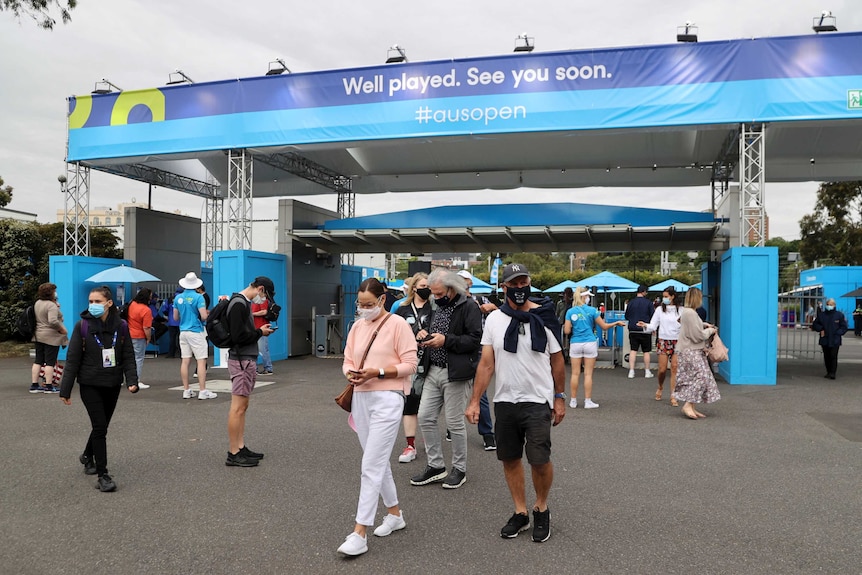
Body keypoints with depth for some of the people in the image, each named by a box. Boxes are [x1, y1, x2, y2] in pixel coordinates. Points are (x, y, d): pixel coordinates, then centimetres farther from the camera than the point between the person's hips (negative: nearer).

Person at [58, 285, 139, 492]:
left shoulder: (121, 327, -2)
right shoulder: (82, 326, -7)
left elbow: (128, 356, 0)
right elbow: (72, 359, -5)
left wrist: (132, 380, -13)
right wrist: (65, 389, -6)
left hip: (113, 385, 3)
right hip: (90, 384, -3)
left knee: (101, 425, 16)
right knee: (100, 427, -9)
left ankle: (88, 456, 45)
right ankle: (102, 475, -1)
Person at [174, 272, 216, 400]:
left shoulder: (178, 298, 7)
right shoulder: (198, 297, -11)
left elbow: (175, 317, 13)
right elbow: (204, 316, -17)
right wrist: (206, 315, 6)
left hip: (183, 331, 6)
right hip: (196, 332, -6)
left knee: (185, 361, 8)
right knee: (201, 361, -4)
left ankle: (186, 391, 12)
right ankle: (203, 391, -5)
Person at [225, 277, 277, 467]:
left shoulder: (244, 302, 15)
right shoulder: (239, 304, -16)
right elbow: (238, 336, -21)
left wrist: (259, 330, 3)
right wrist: (260, 332, -9)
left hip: (248, 360, 10)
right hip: (241, 360, -10)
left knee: (242, 406, 12)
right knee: (238, 407, -6)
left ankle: (241, 448, 18)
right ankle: (233, 454, 0)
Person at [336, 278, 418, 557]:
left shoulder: (398, 324, -8)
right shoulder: (357, 327, 11)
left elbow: (410, 365, -10)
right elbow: (348, 361, 13)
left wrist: (378, 372, -19)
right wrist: (350, 373, -9)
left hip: (387, 400, -7)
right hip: (361, 398, 7)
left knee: (371, 466, -8)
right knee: (378, 462, 16)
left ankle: (359, 533, -2)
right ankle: (395, 514, 34)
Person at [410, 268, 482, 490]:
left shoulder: (469, 308, -9)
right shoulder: (437, 309, 16)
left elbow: (475, 339, -18)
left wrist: (446, 340, -22)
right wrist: (424, 336, 6)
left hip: (456, 374, -8)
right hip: (433, 372, 8)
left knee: (455, 422, 1)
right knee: (425, 418, 7)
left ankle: (459, 469, 19)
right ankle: (435, 466, 21)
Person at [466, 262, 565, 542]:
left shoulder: (545, 317, -2)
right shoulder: (494, 319, 2)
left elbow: (557, 360, 4)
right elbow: (486, 364, 1)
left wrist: (560, 397, 2)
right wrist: (474, 401, -4)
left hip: (538, 401, -3)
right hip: (504, 401, 3)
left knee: (540, 460, -5)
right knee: (510, 458, 11)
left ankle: (541, 508, 23)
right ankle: (520, 512, 28)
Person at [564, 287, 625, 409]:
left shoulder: (570, 311, -1)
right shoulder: (592, 310, -4)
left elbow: (566, 331, -4)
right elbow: (604, 326, 2)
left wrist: (565, 326, 18)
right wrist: (617, 323, 16)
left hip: (575, 344, 1)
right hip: (590, 343, -1)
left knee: (575, 373, 6)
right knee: (588, 374, 4)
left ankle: (573, 401, 12)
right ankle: (588, 401, 7)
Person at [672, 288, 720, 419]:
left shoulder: (687, 311, 13)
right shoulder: (690, 313, -19)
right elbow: (698, 336, -19)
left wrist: (704, 325, 13)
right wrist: (710, 331, -3)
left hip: (692, 350, 10)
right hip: (690, 351, -10)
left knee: (695, 378, 9)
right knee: (701, 376, -13)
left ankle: (691, 407, 12)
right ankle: (688, 405, -11)